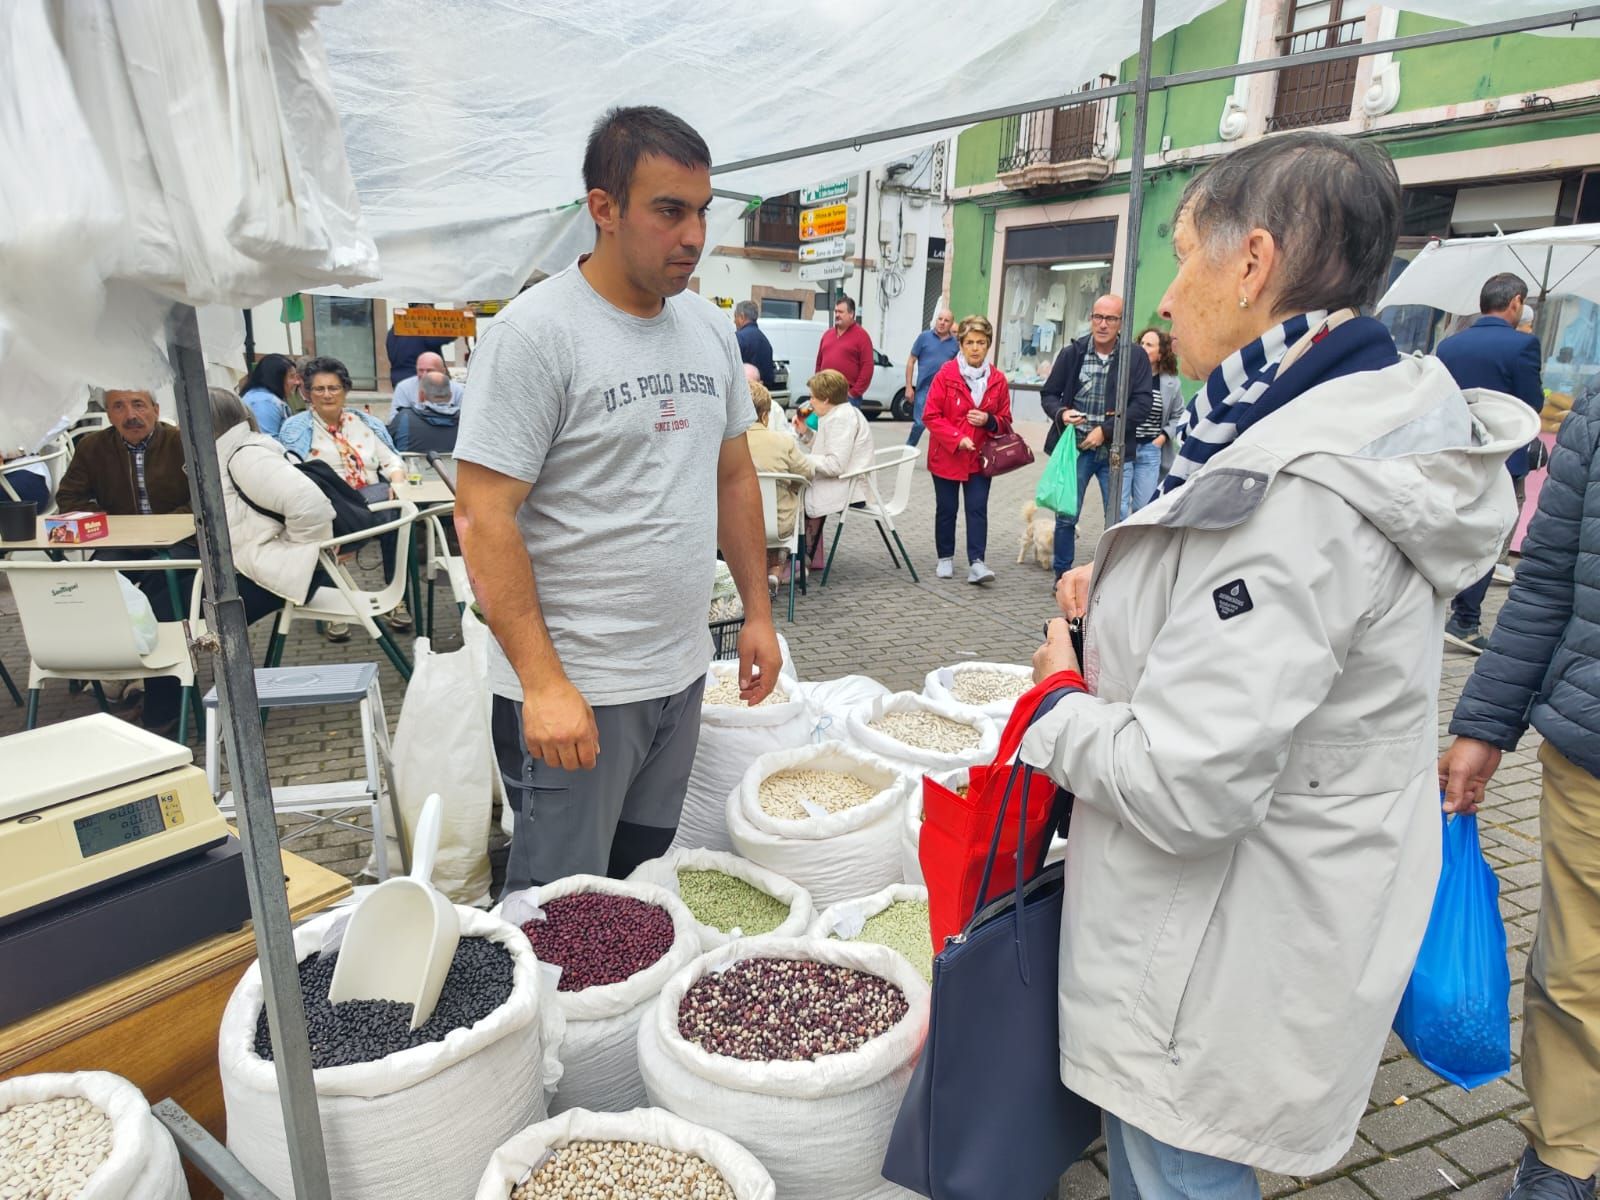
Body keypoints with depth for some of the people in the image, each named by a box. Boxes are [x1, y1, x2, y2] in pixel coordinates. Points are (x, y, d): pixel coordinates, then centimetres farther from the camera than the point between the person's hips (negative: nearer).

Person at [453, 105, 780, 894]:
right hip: (572, 686, -6)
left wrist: (758, 612, 12)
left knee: (646, 883, 20)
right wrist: (543, 682, -20)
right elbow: (482, 518, -17)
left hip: (681, 674, 7)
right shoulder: (535, 333, -14)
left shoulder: (710, 328, 8)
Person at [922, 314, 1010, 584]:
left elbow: (1005, 420, 9)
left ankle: (976, 562, -6)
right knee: (946, 509, 9)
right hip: (947, 455, -1)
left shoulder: (997, 379, 1)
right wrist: (957, 439, -18)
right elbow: (931, 416, -8)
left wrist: (989, 421, -13)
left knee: (978, 508, -5)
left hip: (979, 457, 2)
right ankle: (945, 559, 24)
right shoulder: (946, 374, -8)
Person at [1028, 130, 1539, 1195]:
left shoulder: (1297, 489, -30)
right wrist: (1124, 596, 2)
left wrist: (1065, 699, -12)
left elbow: (1184, 787, -31)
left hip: (1225, 964, -9)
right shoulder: (1383, 424, 3)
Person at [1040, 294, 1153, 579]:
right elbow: (1048, 394, 8)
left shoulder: (1136, 358, -2)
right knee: (1066, 516, 6)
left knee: (1117, 520, 3)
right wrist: (1061, 413, -13)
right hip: (1076, 447, 1)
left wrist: (1105, 430, -14)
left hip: (1115, 450, -1)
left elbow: (1142, 403, -7)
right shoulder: (1072, 353, 2)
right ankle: (1062, 575, 21)